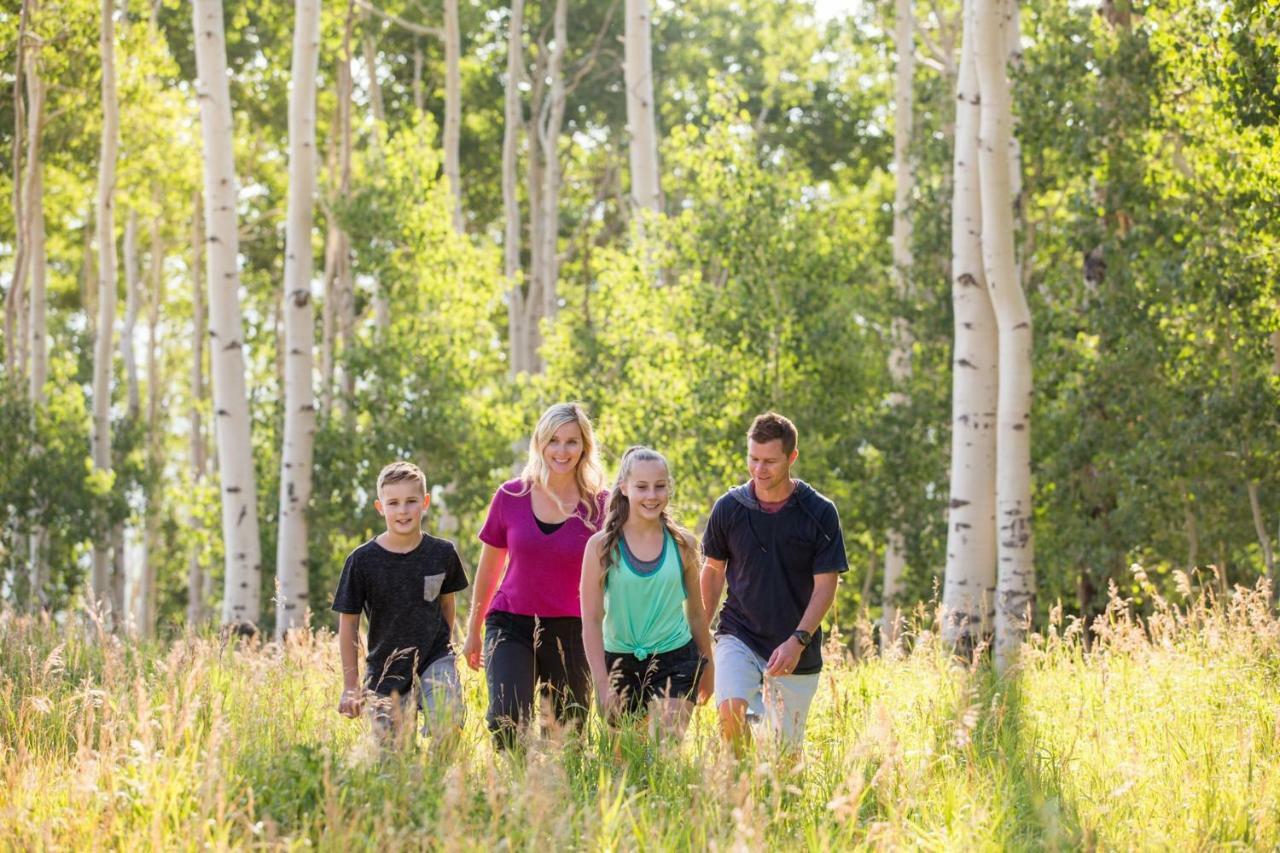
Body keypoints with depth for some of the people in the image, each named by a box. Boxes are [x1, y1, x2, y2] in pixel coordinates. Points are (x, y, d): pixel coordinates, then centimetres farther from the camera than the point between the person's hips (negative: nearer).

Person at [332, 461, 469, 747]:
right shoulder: (362, 560, -11)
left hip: (434, 659, 0)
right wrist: (350, 686, -1)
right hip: (385, 669, 0)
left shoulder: (442, 553, -6)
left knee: (447, 724, -27)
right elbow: (348, 623, -2)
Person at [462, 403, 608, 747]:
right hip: (511, 625, 0)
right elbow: (489, 569, 12)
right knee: (507, 721, -21)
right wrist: (473, 632, 18)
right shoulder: (511, 496, 0)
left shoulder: (599, 505, -3)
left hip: (571, 632, 0)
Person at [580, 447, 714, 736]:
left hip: (675, 661, 0)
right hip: (619, 662, 0)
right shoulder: (601, 546, -5)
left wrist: (706, 669, 19)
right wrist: (603, 685, -11)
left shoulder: (682, 544, 0)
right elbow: (591, 621, -6)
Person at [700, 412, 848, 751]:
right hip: (738, 637, 0)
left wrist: (798, 640, -18)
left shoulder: (820, 513, -6)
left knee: (786, 748, 2)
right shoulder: (728, 507, -1)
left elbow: (826, 586, -6)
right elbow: (713, 570, 11)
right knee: (731, 710, -25)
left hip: (797, 650, 0)